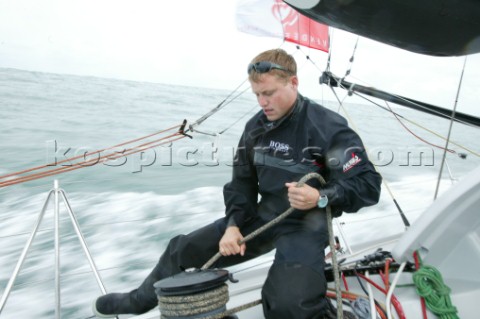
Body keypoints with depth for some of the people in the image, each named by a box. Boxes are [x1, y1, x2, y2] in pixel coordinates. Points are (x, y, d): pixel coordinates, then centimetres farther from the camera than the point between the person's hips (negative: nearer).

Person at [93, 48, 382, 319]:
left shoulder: (328, 127, -18)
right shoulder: (256, 127, 2)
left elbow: (369, 184, -17)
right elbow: (242, 182, 8)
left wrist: (321, 197, -33)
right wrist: (233, 225, -6)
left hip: (306, 223, -5)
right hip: (262, 216, 6)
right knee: (183, 249, 10)